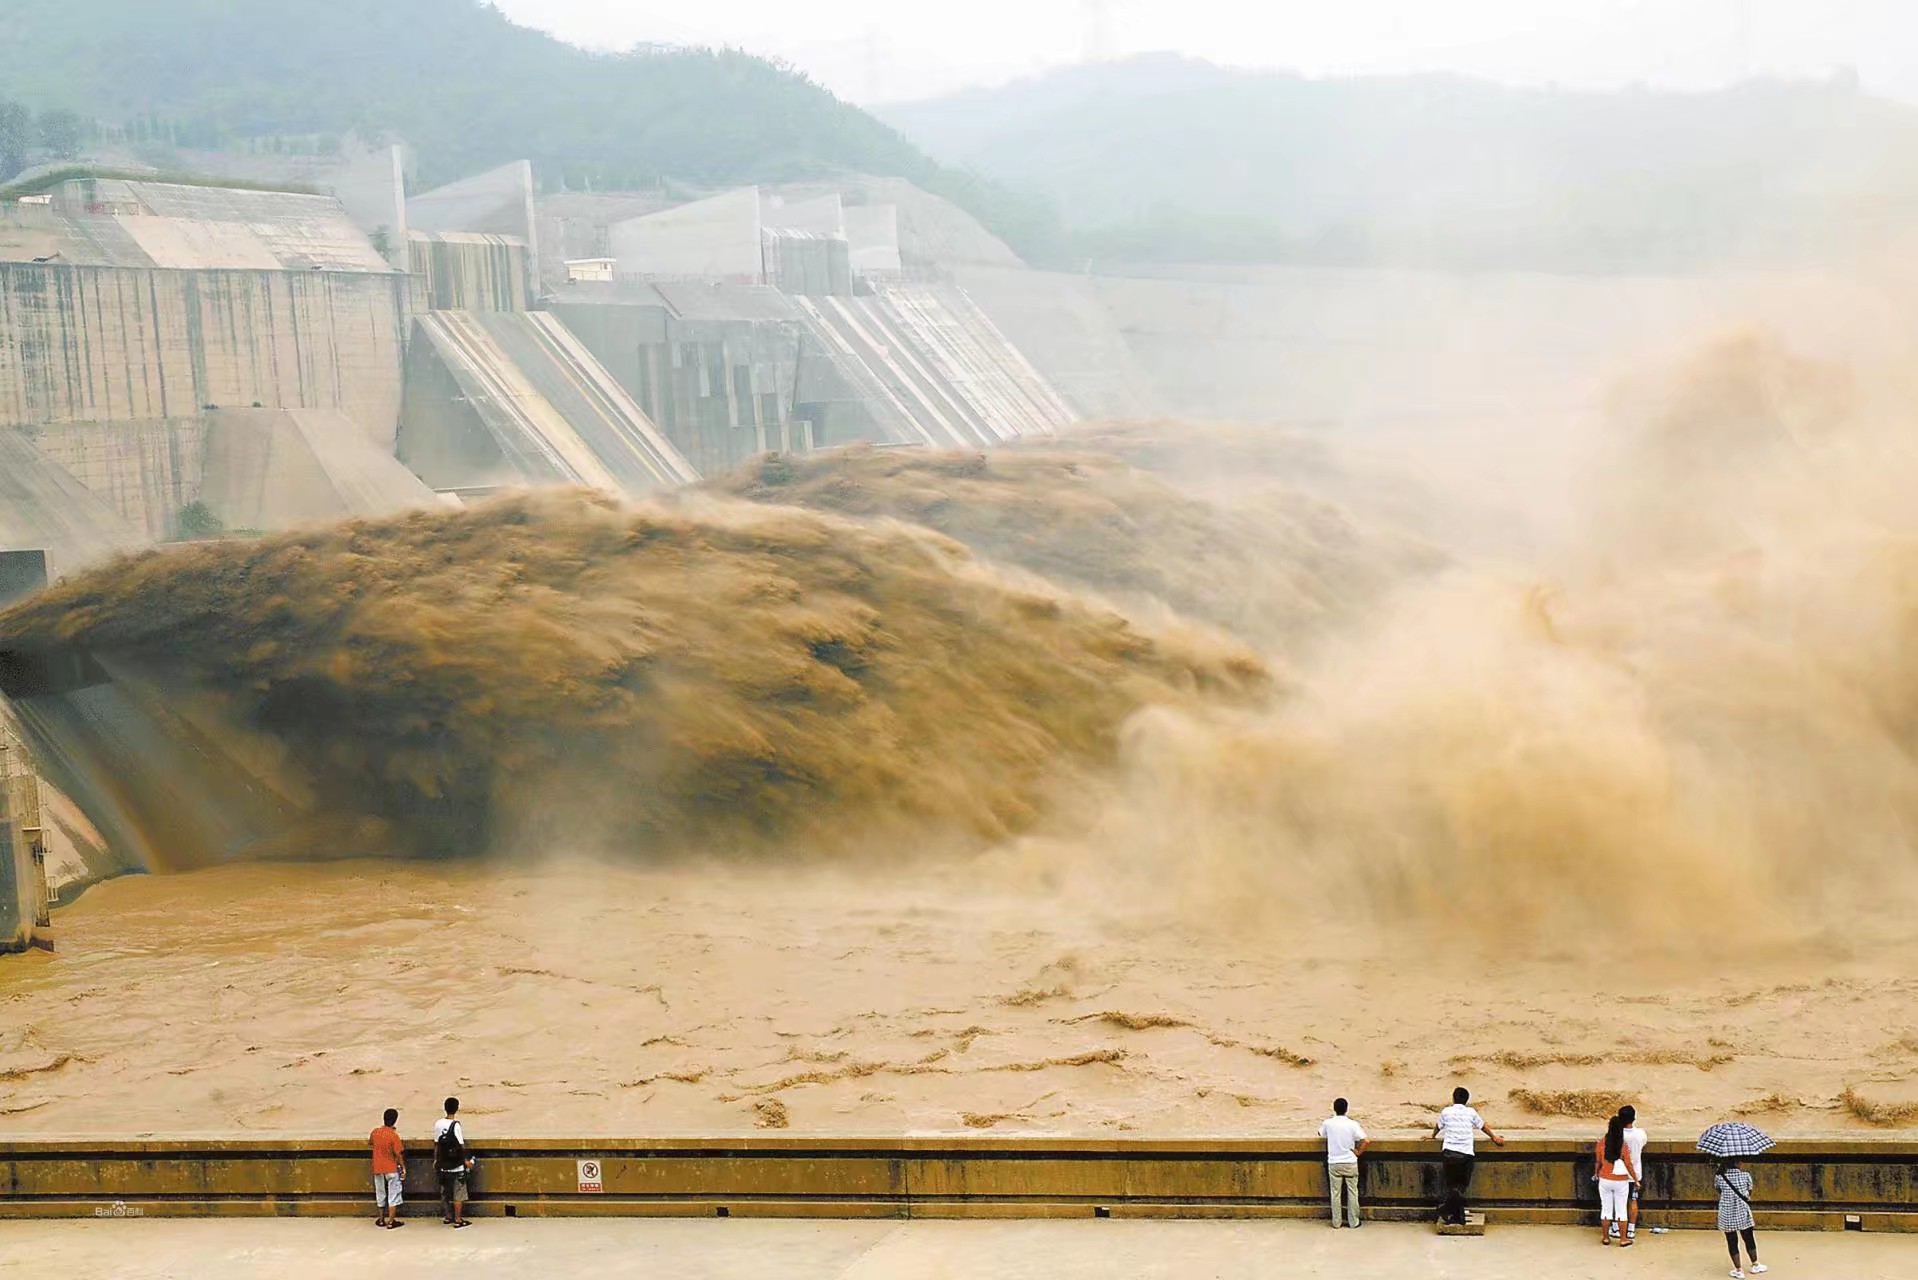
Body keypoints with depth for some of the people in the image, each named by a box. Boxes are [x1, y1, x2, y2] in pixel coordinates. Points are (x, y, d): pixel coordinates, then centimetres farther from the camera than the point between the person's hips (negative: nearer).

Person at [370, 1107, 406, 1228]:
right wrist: (403, 1168, -5)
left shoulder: (375, 1132, -4)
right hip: (392, 1169, -4)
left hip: (378, 1168, 4)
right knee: (393, 1195, 4)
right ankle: (391, 1221, 3)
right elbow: (398, 1154, -15)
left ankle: (381, 1220, 23)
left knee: (380, 1195, 16)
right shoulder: (394, 1135, -18)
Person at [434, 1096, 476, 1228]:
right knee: (458, 1193, 4)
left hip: (443, 1164, 6)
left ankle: (447, 1216, 26)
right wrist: (466, 1160, -4)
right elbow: (461, 1145, -16)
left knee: (445, 1191, 17)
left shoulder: (438, 1123, -1)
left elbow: (436, 1143, 6)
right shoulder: (455, 1125, -19)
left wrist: (436, 1160, 16)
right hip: (457, 1165, -6)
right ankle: (458, 1220, 7)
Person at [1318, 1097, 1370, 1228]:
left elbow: (1320, 1133, 17)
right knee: (1352, 1192, 10)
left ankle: (1337, 1222, 14)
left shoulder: (1328, 1123, -6)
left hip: (1334, 1163, 1)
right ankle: (1353, 1221, 14)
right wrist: (1358, 1152, -4)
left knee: (1335, 1193, 10)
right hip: (1350, 1163, -1)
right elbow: (1367, 1141, -19)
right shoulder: (1352, 1124, -11)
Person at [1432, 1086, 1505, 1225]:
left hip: (1449, 1152, 0)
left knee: (1451, 1185, 11)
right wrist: (1494, 1138, 38)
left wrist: (1433, 1136, 46)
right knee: (1461, 1186, 6)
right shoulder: (1471, 1112, 10)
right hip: (1466, 1154, 0)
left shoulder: (1446, 1112, 9)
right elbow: (1483, 1126, 23)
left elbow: (1438, 1127, 25)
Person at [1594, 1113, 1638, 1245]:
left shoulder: (1601, 1143, -9)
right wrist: (1636, 1179, 5)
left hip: (1604, 1180, 2)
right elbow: (1628, 1165, -10)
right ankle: (1623, 1239, 13)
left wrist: (1597, 1174, 19)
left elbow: (1598, 1162, 1)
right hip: (1620, 1181, -2)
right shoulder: (1623, 1146, -16)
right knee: (1621, 1210, 9)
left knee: (1606, 1209, 13)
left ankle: (1605, 1237, 19)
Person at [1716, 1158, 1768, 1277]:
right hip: (1743, 1214, 0)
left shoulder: (1720, 1178, -10)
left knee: (1732, 1243, 10)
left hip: (1727, 1216, 0)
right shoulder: (1746, 1176, -9)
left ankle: (1738, 1270, 16)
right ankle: (1755, 1265, 34)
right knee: (1749, 1239, 19)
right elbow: (1749, 1193, 3)